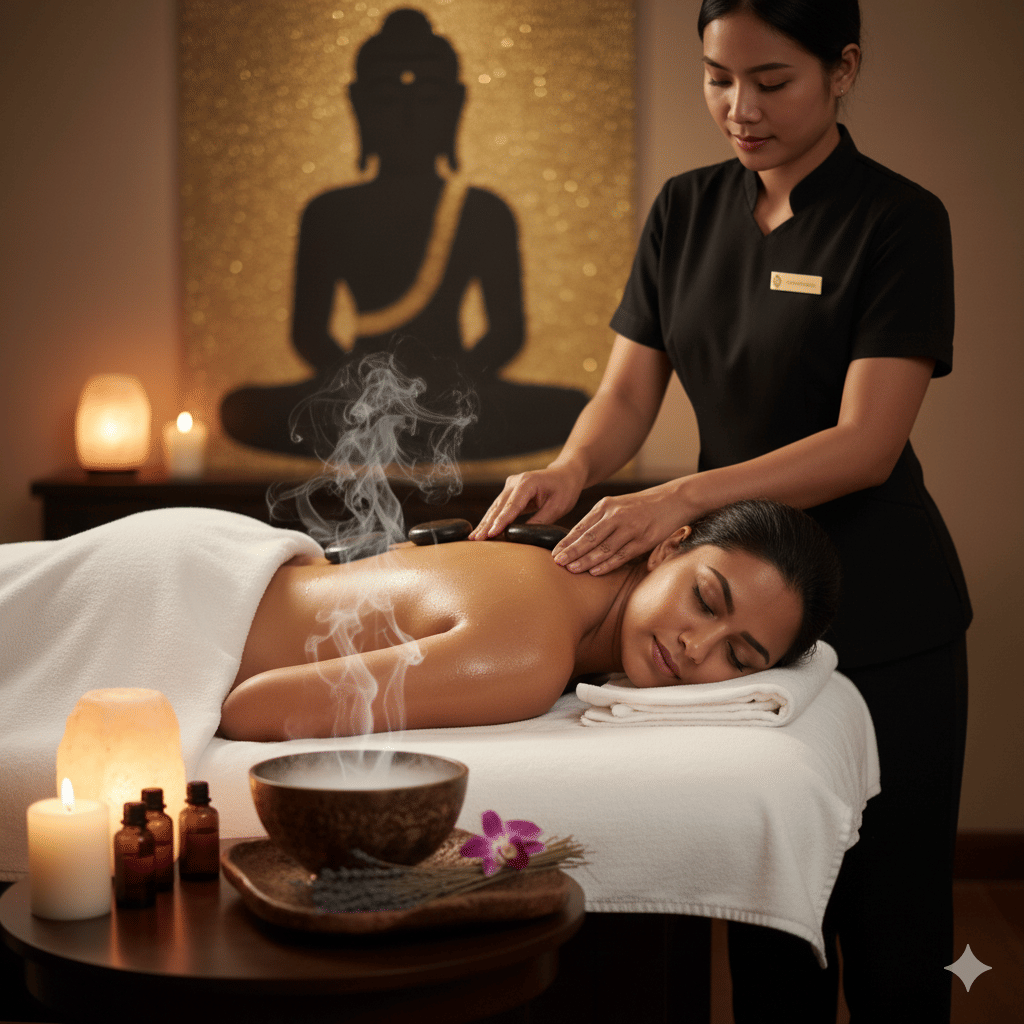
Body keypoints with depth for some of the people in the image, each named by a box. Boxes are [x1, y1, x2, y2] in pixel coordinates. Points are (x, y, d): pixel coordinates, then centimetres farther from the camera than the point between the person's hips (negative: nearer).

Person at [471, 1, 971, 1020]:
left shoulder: (898, 221, -11)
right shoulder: (686, 211, 6)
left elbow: (866, 445, -19)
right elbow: (627, 393, 5)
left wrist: (681, 498, -30)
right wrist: (572, 468, -17)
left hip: (878, 620, -4)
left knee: (887, 921, 5)